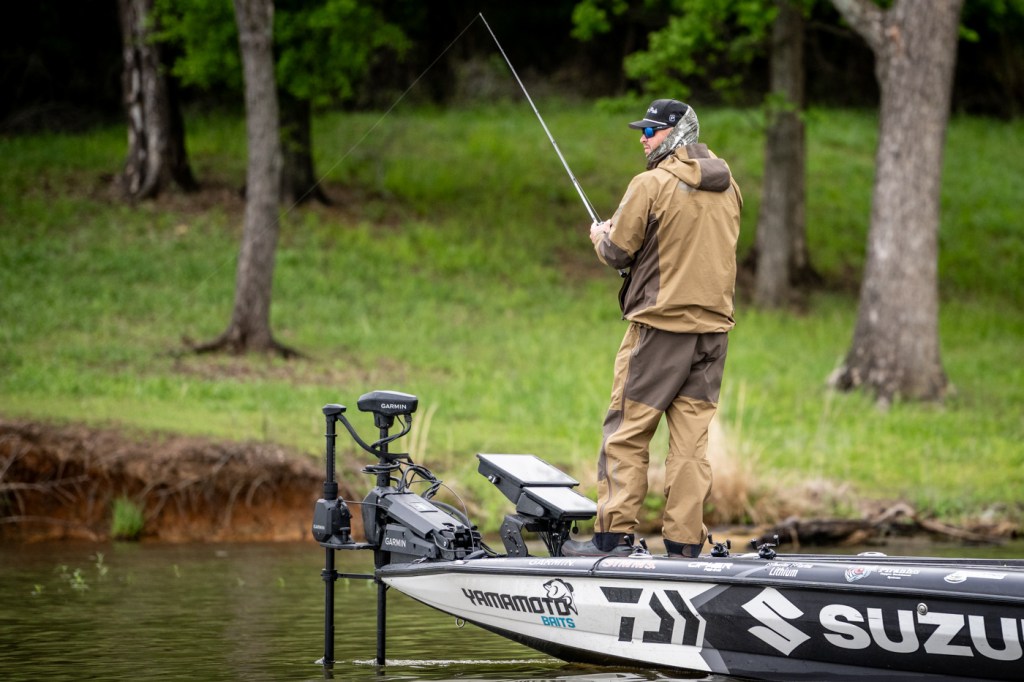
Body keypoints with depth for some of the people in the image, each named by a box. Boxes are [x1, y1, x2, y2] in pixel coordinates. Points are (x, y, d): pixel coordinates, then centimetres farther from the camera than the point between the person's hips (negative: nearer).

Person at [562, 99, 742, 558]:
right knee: (691, 439, 6)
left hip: (661, 325, -6)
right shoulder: (727, 187, 10)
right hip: (714, 327, 6)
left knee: (627, 432, 0)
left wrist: (601, 237, 16)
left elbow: (618, 253, -7)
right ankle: (685, 542, 5)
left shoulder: (652, 185, -11)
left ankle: (614, 535, -3)